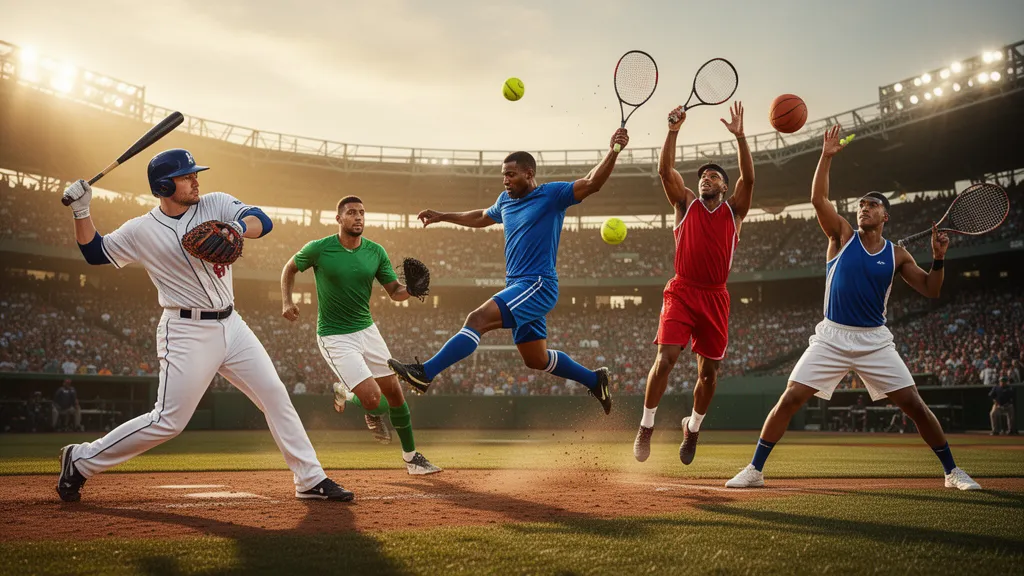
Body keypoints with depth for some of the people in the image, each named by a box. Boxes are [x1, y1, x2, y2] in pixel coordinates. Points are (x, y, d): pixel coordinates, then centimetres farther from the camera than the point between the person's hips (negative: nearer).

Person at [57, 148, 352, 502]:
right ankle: (80, 460, 9)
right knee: (168, 422, -6)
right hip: (186, 334, -4)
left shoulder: (215, 204, 1)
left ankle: (310, 479, 8)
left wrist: (237, 228, -34)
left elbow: (262, 221, -13)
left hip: (230, 325, 5)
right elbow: (95, 252, 8)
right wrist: (81, 211, -7)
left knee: (275, 394, 1)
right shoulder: (141, 231, -4)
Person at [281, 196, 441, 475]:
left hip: (367, 330, 5)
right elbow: (290, 268, 6)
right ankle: (345, 394, 20)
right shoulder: (319, 249, -11)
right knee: (373, 398, -18)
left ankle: (411, 457, 25)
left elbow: (395, 292, 2)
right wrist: (287, 301, -9)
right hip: (335, 337, -5)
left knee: (394, 392, 8)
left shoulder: (376, 252, -1)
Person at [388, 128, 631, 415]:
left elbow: (591, 183, -16)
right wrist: (442, 216, 38)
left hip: (537, 286, -9)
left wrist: (613, 151, -30)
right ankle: (594, 380, 30)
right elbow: (481, 218, 36)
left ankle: (424, 373, -26)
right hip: (519, 287, 9)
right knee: (537, 360, 13)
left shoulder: (552, 195, -6)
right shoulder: (505, 200, 16)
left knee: (478, 319, -23)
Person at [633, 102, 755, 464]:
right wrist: (673, 131, -17)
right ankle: (646, 427, -1)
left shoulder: (734, 210, 8)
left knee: (709, 371, 7)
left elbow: (749, 178, -8)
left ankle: (693, 427, 31)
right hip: (682, 292, -2)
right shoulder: (686, 204, 8)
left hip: (715, 298, 2)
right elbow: (665, 170, -6)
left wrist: (739, 136, -17)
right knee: (665, 358, -16)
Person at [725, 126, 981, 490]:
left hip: (875, 341, 1)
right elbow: (818, 199, -9)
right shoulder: (842, 235, 3)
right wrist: (827, 157, -17)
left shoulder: (897, 255, 6)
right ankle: (754, 470, 1)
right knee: (788, 401, -10)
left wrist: (938, 258, -9)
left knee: (915, 405, -4)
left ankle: (952, 472, 14)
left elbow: (931, 290, 6)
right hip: (831, 337, -1)